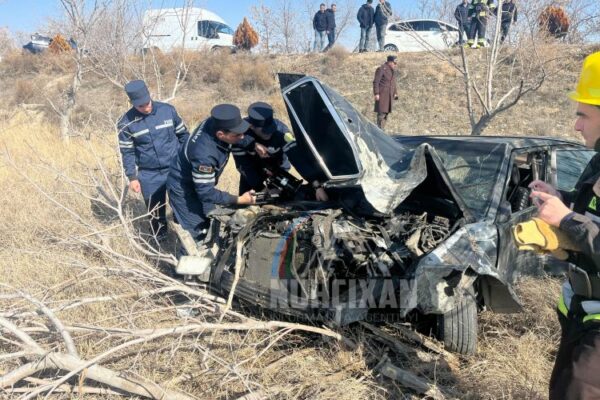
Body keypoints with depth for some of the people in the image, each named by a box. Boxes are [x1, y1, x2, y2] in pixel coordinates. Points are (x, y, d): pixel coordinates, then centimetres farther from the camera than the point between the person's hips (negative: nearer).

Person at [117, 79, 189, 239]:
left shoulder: (168, 110, -8)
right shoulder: (126, 123, -9)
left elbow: (183, 135, 4)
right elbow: (127, 152, -1)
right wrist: (132, 177, -3)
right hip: (149, 175, 0)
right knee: (156, 213, 12)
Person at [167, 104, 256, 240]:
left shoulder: (215, 123, -21)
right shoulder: (204, 154, -42)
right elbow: (206, 193, -32)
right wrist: (238, 200, -29)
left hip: (201, 184, 8)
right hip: (183, 189, -8)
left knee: (211, 224, 20)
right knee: (198, 232, 1)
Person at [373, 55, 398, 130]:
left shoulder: (393, 71, 16)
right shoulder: (381, 69, -9)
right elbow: (376, 82, -13)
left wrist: (395, 93, 18)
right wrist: (376, 93, -18)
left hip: (389, 95, 9)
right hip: (382, 95, -8)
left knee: (386, 112, 9)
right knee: (382, 112, -12)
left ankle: (381, 129, 15)